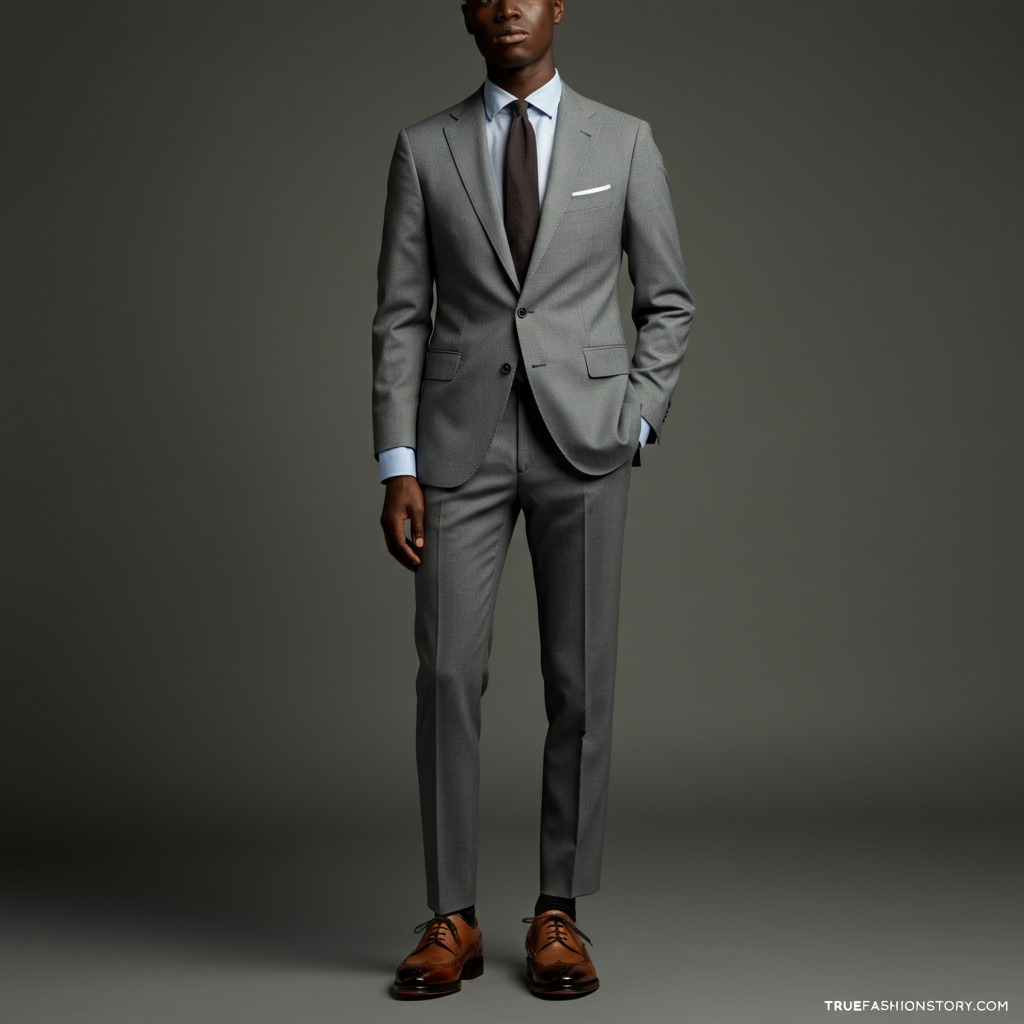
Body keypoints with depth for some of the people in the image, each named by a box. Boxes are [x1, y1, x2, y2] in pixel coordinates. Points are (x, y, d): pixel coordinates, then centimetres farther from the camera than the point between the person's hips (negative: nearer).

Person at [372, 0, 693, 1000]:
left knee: (580, 682, 1)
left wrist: (634, 423, -3)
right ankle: (452, 920, 7)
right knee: (446, 676, -5)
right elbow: (400, 317, 3)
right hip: (460, 443, 0)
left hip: (581, 441, 0)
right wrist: (396, 468, -5)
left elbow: (667, 301, 10)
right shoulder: (423, 148, 6)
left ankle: (558, 914, 14)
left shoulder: (625, 141, 6)